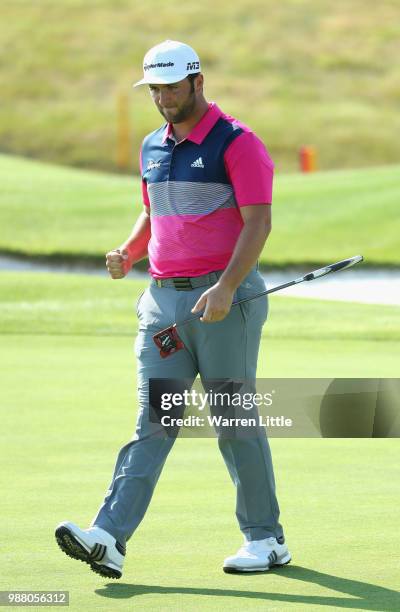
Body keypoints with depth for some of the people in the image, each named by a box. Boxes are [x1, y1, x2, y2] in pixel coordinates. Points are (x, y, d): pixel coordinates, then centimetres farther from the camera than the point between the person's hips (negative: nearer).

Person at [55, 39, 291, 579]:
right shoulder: (152, 148, 15)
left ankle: (266, 539, 14)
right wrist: (127, 254, 6)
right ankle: (109, 540, -15)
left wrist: (226, 287, -26)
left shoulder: (237, 142, -8)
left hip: (224, 300, -6)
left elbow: (258, 221, -15)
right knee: (152, 422, -3)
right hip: (163, 300, 6)